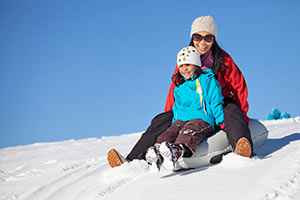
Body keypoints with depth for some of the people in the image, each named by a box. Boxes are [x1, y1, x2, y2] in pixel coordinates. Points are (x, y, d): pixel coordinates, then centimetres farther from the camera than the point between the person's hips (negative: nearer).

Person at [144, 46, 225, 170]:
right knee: (170, 132, -31)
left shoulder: (208, 80, 10)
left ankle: (178, 150, -72)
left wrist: (221, 122, -3)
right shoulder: (179, 87, 26)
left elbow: (216, 102, 5)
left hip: (202, 119, -4)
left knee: (189, 133, -40)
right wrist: (175, 121, 16)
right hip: (181, 119, 4)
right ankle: (155, 151, -61)